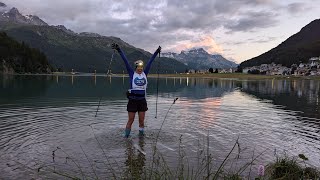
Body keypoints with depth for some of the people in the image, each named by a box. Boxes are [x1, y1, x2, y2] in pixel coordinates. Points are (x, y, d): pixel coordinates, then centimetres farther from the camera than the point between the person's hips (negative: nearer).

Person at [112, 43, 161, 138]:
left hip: (142, 100, 3)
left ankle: (141, 135, 24)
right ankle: (126, 136, 17)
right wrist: (118, 49, -8)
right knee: (130, 120, 4)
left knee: (141, 121, 11)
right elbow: (125, 60, -6)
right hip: (132, 100, -3)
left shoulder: (144, 73, 6)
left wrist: (157, 51, 16)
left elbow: (150, 61, 9)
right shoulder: (132, 73, -2)